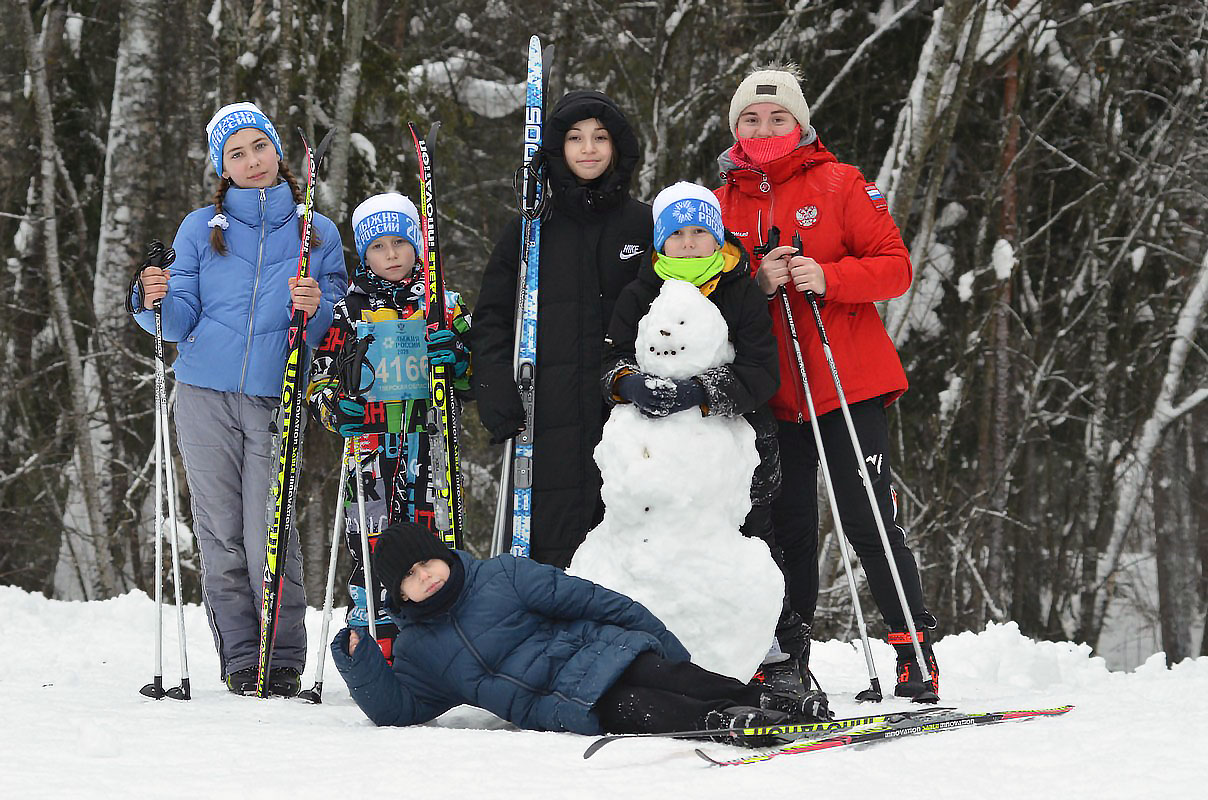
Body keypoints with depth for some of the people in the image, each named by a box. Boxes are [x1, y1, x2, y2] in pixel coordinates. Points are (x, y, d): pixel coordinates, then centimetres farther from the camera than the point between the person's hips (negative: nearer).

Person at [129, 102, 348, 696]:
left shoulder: (316, 232, 12)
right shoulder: (202, 229, 11)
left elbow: (333, 328, 10)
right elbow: (180, 322, 8)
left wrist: (314, 311, -13)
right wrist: (155, 301, -14)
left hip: (276, 401, -1)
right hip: (206, 398, 1)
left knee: (269, 537, -10)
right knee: (222, 536, 0)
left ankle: (284, 662, 0)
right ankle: (239, 659, 7)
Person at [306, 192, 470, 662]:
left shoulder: (444, 305, 13)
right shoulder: (351, 309, 11)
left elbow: (476, 376, 14)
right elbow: (320, 374, 13)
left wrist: (458, 358, -8)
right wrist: (333, 407, -8)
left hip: (428, 437, 0)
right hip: (371, 440, 0)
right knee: (371, 541, -6)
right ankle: (373, 647, -1)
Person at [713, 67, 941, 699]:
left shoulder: (840, 185, 1)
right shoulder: (724, 204, 11)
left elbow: (895, 266, -4)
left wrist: (827, 277, -20)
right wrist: (758, 283, -11)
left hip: (848, 384, -3)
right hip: (772, 396, 3)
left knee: (868, 523, -7)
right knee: (788, 531, 7)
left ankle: (916, 652, -1)